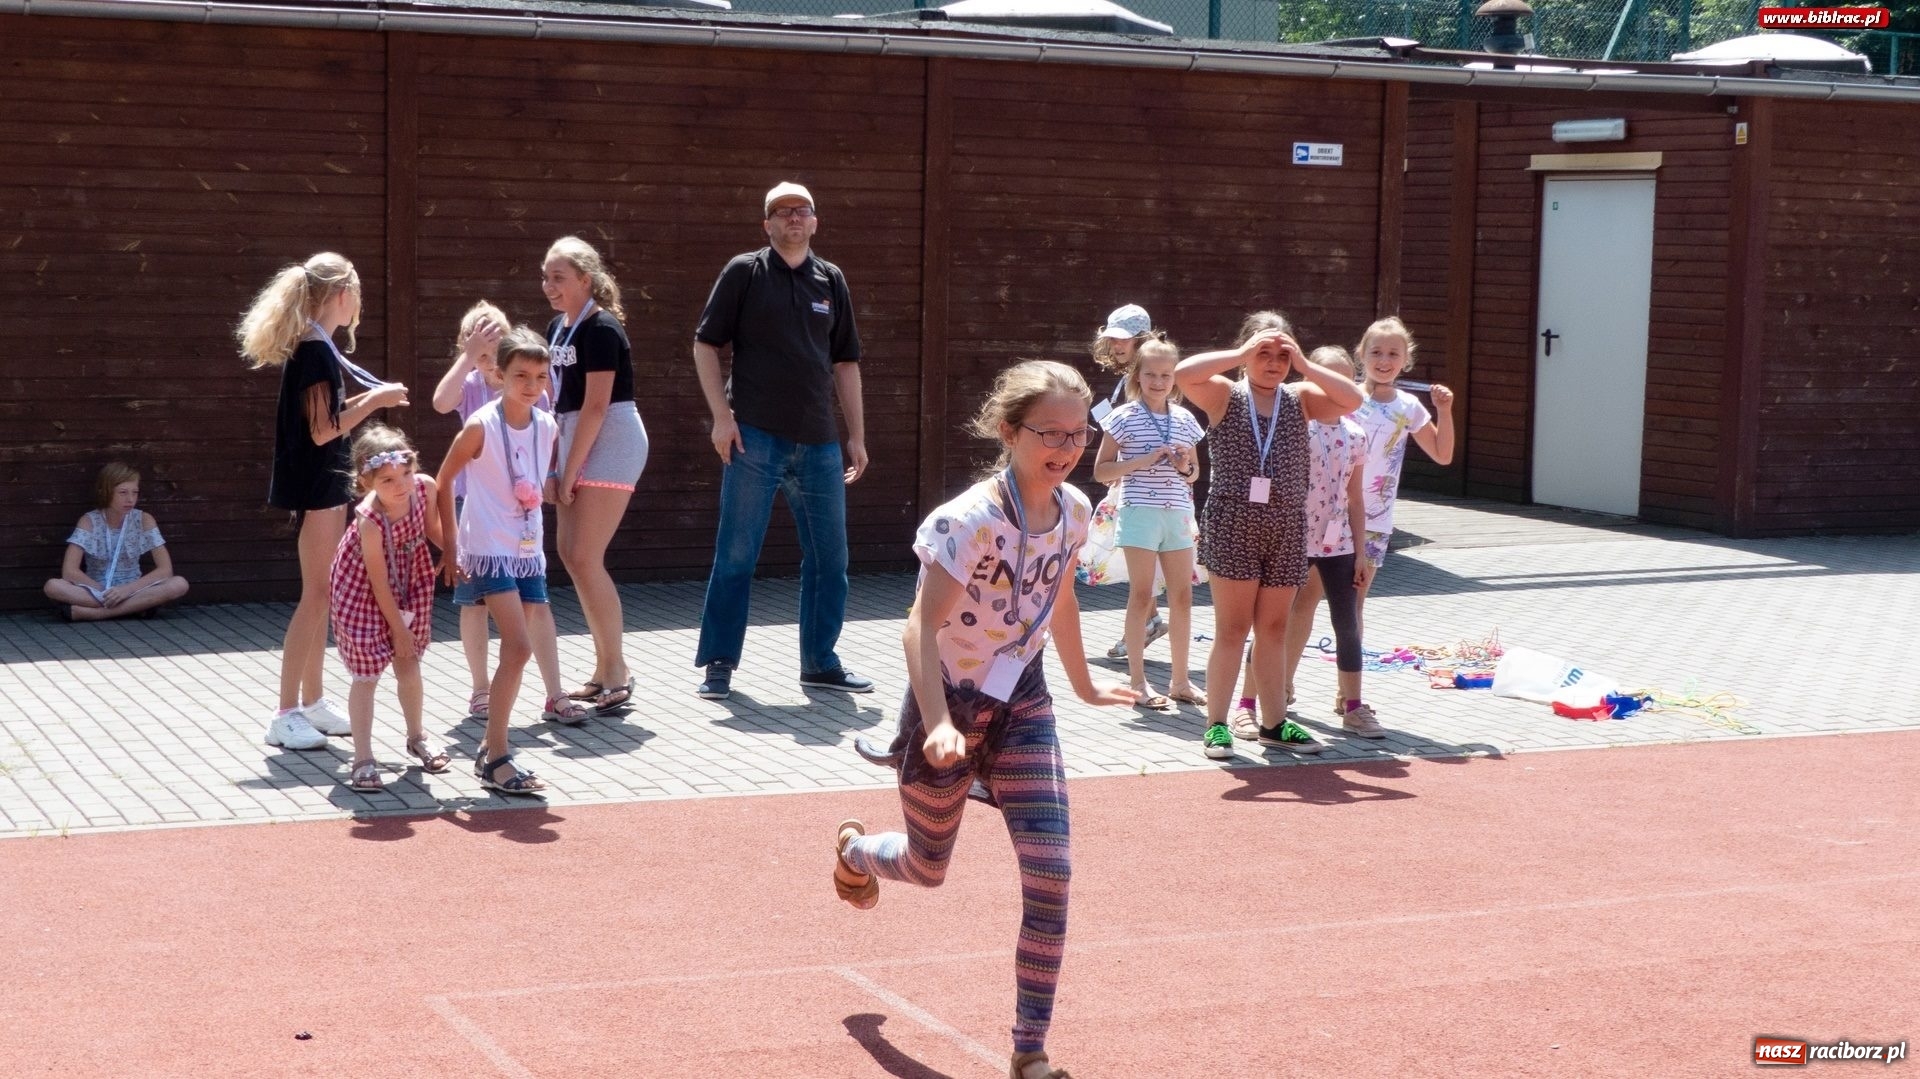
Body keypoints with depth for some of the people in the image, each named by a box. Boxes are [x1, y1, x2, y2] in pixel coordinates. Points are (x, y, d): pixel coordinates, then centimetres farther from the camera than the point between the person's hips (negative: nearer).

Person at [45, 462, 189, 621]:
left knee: (179, 584, -28)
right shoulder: (89, 521, -7)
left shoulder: (144, 520, -4)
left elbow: (166, 570, -11)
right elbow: (69, 572, -15)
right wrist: (105, 593, -21)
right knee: (53, 586, -31)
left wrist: (128, 589, -22)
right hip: (95, 592, -1)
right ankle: (137, 606, -31)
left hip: (134, 590, 1)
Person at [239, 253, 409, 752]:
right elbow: (323, 430, -20)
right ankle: (287, 714, -6)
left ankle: (312, 701, 21)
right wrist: (375, 401, -13)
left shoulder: (312, 348, 13)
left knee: (323, 595, 14)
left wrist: (369, 398, 14)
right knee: (315, 594, -8)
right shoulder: (316, 351, -17)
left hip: (325, 484, 10)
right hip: (317, 485, -10)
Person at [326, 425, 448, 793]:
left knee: (408, 663, 17)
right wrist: (399, 628, -17)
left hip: (410, 576, 5)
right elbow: (379, 582, -24)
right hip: (361, 588, -5)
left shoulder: (425, 487, -23)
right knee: (367, 672, -5)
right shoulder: (369, 520, -35)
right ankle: (363, 759, 3)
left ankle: (416, 738, 37)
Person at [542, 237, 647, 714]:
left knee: (585, 558, -11)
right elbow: (558, 398, 14)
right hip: (575, 443, 9)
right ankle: (605, 666, 19)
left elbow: (596, 406, -18)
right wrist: (559, 467, 6)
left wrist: (570, 471, -15)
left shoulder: (600, 329, -15)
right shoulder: (557, 328, 11)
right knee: (570, 553, 9)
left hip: (610, 443, -9)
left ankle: (616, 674, -3)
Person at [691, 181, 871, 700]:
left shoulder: (831, 281, 12)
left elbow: (845, 362, 16)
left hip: (818, 442, 4)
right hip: (755, 438, -4)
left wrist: (857, 435, 12)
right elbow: (706, 345, 0)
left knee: (829, 556, 8)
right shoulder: (744, 272, 1)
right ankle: (718, 663, 7)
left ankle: (820, 659, 20)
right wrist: (722, 415, -9)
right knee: (736, 555, -1)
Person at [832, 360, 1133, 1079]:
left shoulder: (1074, 509, -5)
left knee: (1050, 873, -10)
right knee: (927, 869, 17)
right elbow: (923, 626, -29)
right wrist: (938, 724, -40)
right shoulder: (972, 520, -26)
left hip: (1022, 703, 5)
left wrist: (1083, 684, 26)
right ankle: (855, 849, 55)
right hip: (951, 704, -4)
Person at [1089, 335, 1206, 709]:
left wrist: (1185, 467, -3)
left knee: (1182, 595, 6)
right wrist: (1143, 461, -16)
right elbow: (1101, 471, -5)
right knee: (1141, 595, -2)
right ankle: (1139, 682, 4)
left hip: (1177, 513, 5)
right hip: (1140, 511, -5)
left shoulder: (1184, 419, 10)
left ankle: (1180, 680, 16)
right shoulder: (1125, 417, -4)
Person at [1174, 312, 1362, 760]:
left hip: (1287, 526, 3)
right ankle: (1216, 724, 6)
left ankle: (1275, 722, 19)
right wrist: (1242, 355, -15)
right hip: (1233, 522, -3)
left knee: (1273, 629, 11)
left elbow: (1352, 400, -4)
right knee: (1232, 628, -1)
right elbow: (1183, 374, -17)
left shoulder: (1299, 398, 10)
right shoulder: (1225, 395, 1)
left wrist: (1304, 365, -9)